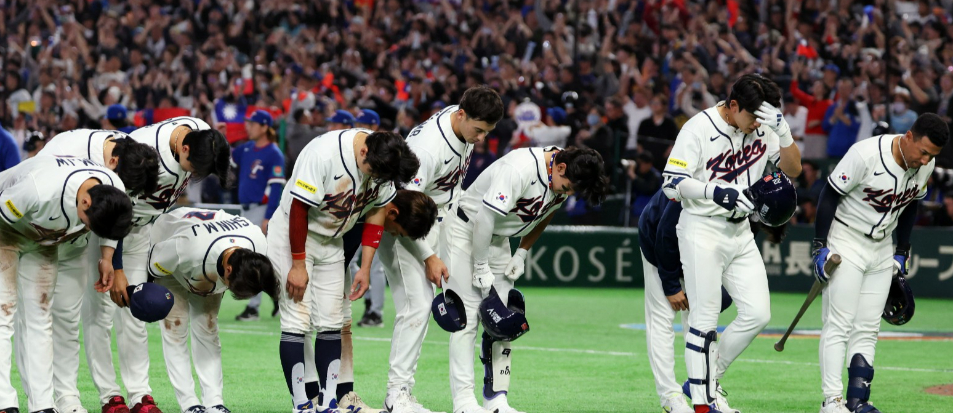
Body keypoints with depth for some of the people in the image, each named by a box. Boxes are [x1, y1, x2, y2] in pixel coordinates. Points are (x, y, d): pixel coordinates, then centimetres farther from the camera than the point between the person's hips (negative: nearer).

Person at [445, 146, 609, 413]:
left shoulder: (563, 180, -9)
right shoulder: (519, 169, -34)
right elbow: (485, 219, -29)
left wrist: (521, 254, 3)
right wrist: (481, 268, -21)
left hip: (498, 239, 8)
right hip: (466, 230, -8)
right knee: (468, 315, -12)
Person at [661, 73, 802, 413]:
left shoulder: (762, 128, 3)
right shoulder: (699, 129, -14)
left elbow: (793, 169, 2)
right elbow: (672, 183, -17)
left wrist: (783, 130, -14)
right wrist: (716, 191, -30)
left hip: (739, 232, 6)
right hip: (702, 230, -6)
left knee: (758, 314, 1)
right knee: (705, 317, -6)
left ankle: (710, 380, 16)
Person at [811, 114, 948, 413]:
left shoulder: (926, 166, -6)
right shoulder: (867, 154, -26)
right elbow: (830, 195, -17)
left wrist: (902, 252, 13)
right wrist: (820, 246, -17)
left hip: (883, 249, 6)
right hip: (846, 241, -6)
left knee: (867, 329, 4)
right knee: (839, 325, -9)